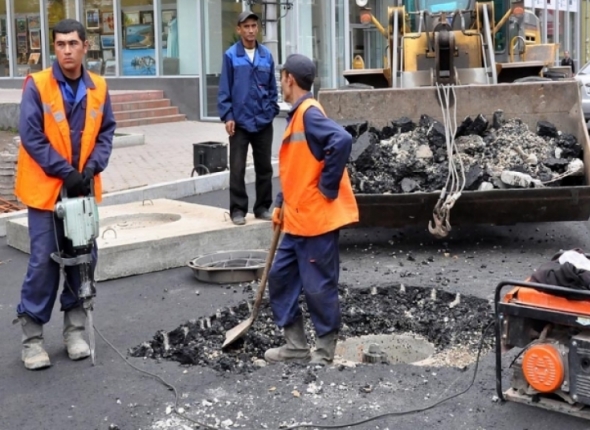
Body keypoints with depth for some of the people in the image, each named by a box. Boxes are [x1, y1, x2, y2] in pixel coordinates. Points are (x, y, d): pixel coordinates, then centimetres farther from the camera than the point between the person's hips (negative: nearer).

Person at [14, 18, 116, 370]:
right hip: (46, 189, -4)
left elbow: (107, 130, 7)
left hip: (82, 188, 4)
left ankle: (75, 328, 23)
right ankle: (33, 336, 10)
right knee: (44, 261, -2)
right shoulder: (37, 85, -10)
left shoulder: (98, 88, 2)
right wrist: (65, 171, -16)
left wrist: (93, 166, -9)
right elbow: (31, 136, -12)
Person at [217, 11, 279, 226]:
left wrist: (272, 110, 3)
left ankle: (263, 207, 21)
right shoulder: (231, 55, -5)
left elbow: (272, 87, 10)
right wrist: (227, 116, -9)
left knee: (264, 167, 10)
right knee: (237, 169, 1)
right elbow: (224, 89, -4)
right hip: (240, 121, -3)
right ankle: (238, 209, 10)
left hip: (263, 121, 3)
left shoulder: (266, 55, 4)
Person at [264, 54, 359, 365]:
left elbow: (342, 141, -31)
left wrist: (327, 187, -23)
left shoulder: (309, 113, -15)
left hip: (317, 218, -10)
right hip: (298, 219, 10)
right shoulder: (297, 115, 15)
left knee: (318, 287, 0)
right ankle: (296, 347, 24)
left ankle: (324, 352, 15)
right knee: (280, 277, 14)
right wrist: (281, 204, 17)